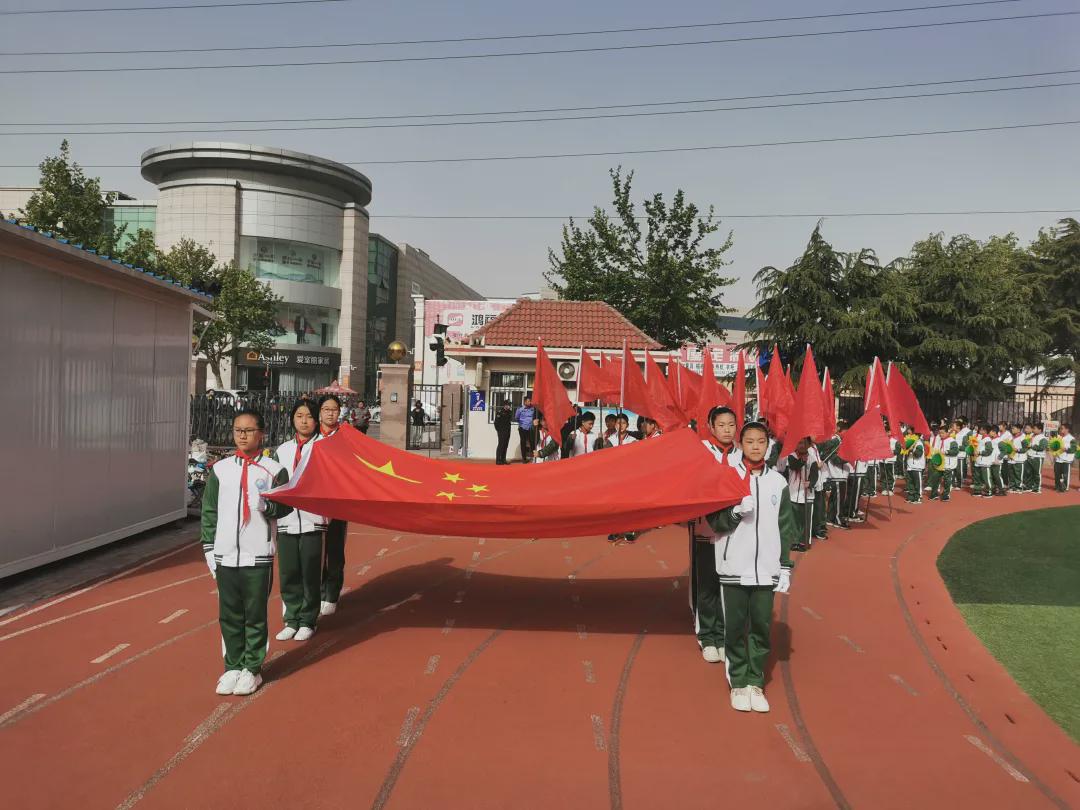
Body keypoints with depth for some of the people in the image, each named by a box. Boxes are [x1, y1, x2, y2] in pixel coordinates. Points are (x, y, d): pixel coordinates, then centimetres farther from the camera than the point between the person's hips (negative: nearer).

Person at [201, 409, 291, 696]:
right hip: (225, 556, 3)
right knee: (229, 616, 10)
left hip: (258, 557, -3)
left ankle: (252, 669, 18)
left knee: (255, 616, 5)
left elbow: (285, 505, 1)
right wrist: (209, 547, 7)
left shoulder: (273, 469, -1)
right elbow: (209, 510, 11)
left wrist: (268, 507, -20)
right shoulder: (220, 469, 7)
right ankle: (232, 667, 24)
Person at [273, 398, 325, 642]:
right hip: (286, 519, 4)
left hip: (312, 519, -3)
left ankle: (307, 621, 15)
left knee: (310, 574, 3)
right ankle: (291, 620, 21)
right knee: (288, 573, 8)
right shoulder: (282, 450, 12)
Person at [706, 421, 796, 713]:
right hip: (734, 567, -2)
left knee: (762, 626, 6)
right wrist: (736, 512, -21)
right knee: (735, 627, 4)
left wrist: (785, 567, 6)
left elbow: (785, 528, 9)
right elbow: (715, 521, -2)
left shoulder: (778, 481, 5)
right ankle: (738, 683, 17)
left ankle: (756, 682, 19)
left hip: (766, 569, 2)